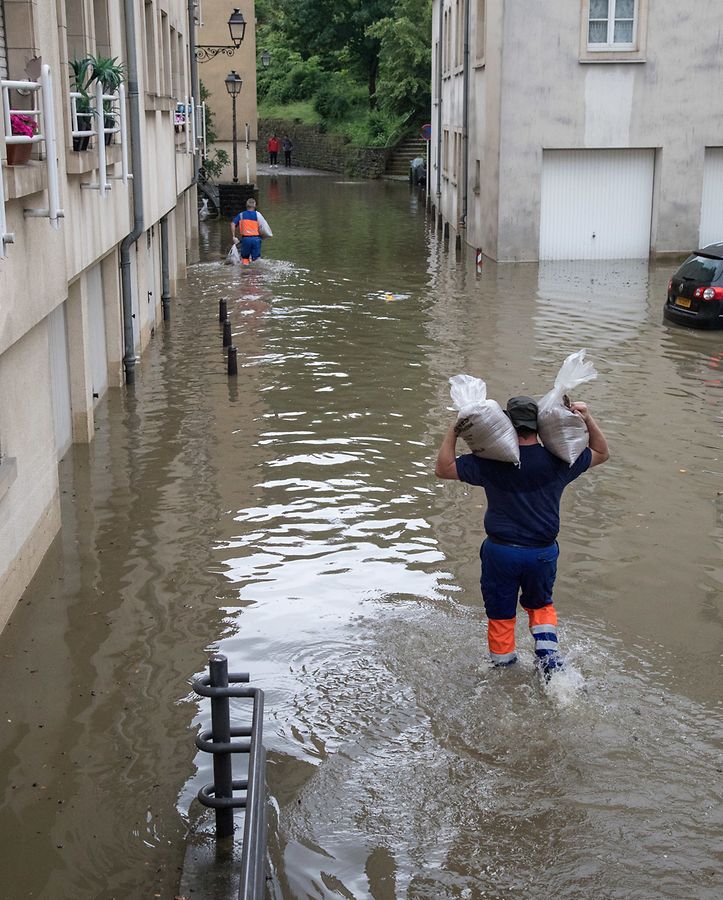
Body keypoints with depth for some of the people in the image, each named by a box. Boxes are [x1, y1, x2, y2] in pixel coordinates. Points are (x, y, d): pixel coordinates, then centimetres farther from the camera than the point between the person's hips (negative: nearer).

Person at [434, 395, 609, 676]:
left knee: (500, 614, 16)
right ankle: (548, 652, 10)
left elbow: (443, 469, -5)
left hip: (500, 551, -2)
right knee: (540, 605, 27)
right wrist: (588, 419, 5)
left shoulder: (490, 462, -13)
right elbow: (601, 453, 10)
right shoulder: (558, 461, -7)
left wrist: (453, 431, -2)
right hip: (543, 553, 2)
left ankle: (503, 665, 28)